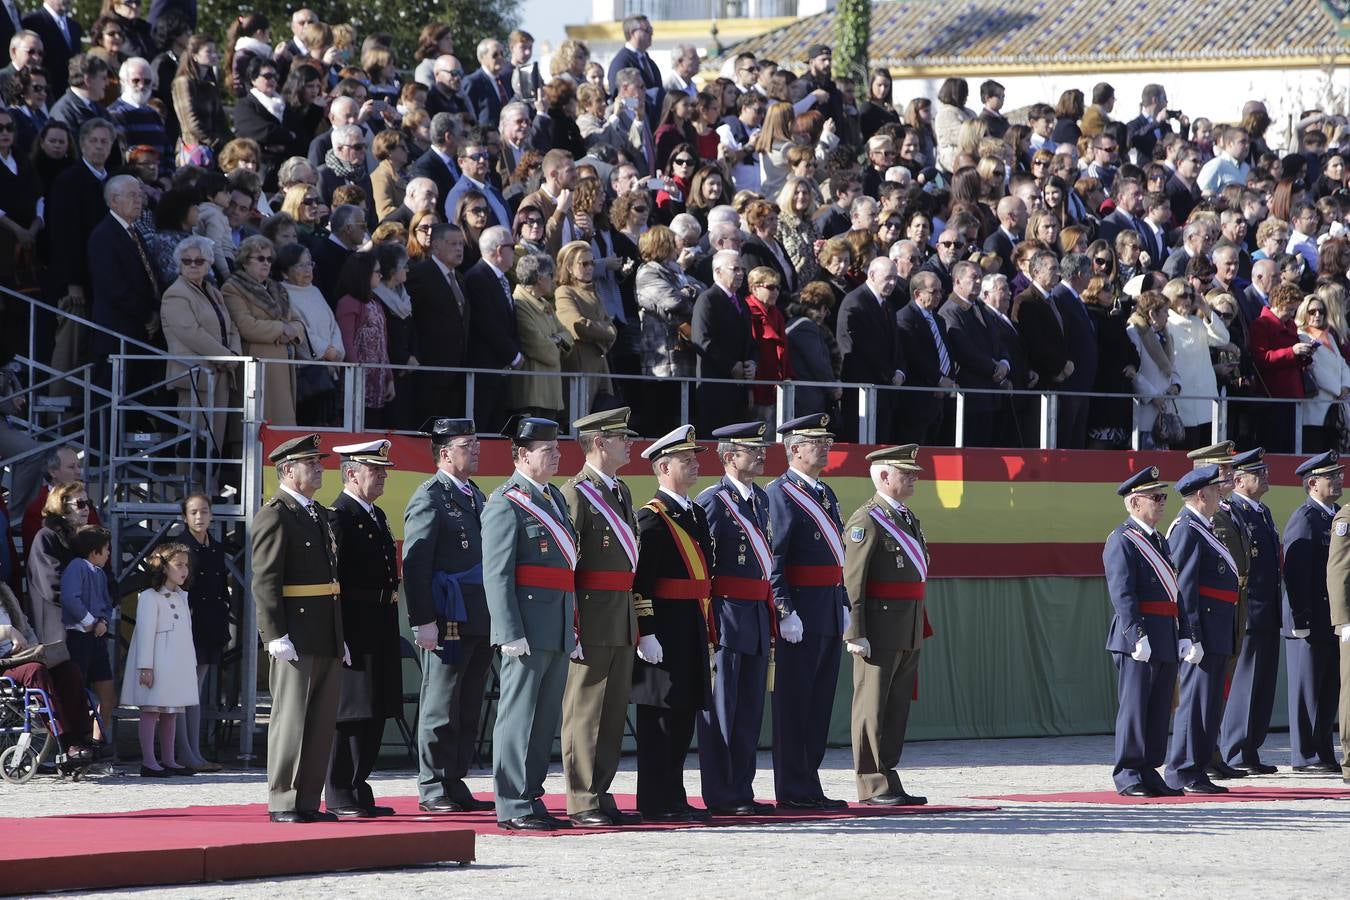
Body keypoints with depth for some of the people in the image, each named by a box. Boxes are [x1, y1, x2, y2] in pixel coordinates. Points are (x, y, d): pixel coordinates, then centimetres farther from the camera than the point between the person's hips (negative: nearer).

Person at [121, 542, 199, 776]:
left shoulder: (181, 597, 17)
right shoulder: (150, 597, -9)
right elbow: (145, 632, -14)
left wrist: (191, 663, 17)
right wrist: (145, 667, -18)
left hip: (178, 664, 8)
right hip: (157, 665, -8)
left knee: (171, 712, 11)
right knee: (151, 711, -6)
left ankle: (168, 760, 16)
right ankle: (149, 762, -7)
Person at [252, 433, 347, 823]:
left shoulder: (319, 515, 19)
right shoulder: (275, 515, -8)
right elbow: (265, 581, -14)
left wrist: (341, 636, 19)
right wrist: (276, 636, -20)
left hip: (327, 639, 9)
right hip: (296, 639, -9)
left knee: (322, 722, 9)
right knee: (291, 719, -6)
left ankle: (308, 802, 13)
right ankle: (283, 803, -2)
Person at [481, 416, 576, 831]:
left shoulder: (555, 498, 18)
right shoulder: (506, 504, -8)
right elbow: (497, 574, -13)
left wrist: (573, 625, 17)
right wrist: (511, 633, -20)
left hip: (558, 630, 9)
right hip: (528, 628, -9)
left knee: (546, 718, 11)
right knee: (519, 714, -5)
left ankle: (531, 799, 17)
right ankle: (513, 808, -3)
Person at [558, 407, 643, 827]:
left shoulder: (621, 492, 17)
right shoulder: (576, 493, -10)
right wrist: (571, 626, -18)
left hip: (623, 618, 9)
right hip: (592, 619, -9)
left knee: (613, 713, 11)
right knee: (584, 712, -4)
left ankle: (600, 796, 17)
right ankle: (583, 803, -2)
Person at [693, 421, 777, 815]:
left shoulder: (760, 499, 16)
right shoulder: (712, 501, -9)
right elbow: (699, 565, -12)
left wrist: (771, 615, 20)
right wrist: (708, 624, -16)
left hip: (758, 616, 8)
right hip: (726, 615, -8)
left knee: (750, 709, 10)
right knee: (721, 709, -3)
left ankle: (742, 792, 15)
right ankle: (720, 796, -1)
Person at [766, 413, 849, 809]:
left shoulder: (827, 494, 18)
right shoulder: (780, 493, -9)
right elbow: (772, 558, -15)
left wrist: (844, 606, 19)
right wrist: (786, 612, -20)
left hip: (829, 611, 9)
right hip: (800, 610, -9)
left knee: (820, 702, 10)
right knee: (794, 702, -4)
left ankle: (809, 786, 15)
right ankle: (793, 791, -2)